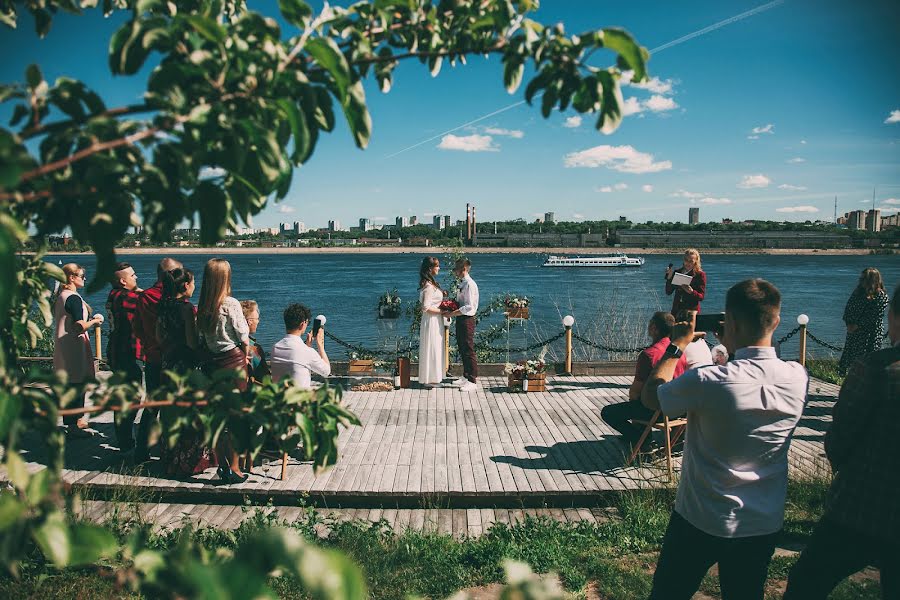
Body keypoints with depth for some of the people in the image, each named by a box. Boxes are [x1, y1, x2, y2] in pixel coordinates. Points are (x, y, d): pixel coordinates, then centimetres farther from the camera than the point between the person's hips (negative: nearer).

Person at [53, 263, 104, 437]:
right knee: (78, 384, -4)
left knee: (70, 383, 17)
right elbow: (80, 326, -23)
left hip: (63, 345, 10)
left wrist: (89, 321, 17)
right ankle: (74, 425, 1)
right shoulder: (74, 298, -17)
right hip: (74, 346, -10)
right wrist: (95, 321, -7)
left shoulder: (60, 297, 13)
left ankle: (72, 420, 28)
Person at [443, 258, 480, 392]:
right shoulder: (462, 283, 13)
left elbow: (468, 307, -23)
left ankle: (472, 381, 2)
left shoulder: (470, 284, -17)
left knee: (468, 351, -5)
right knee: (462, 350, 17)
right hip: (461, 320, 10)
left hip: (467, 320, -10)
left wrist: (452, 314, -20)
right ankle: (465, 376, 30)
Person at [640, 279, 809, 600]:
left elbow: (650, 396, -9)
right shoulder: (798, 377, -12)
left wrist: (678, 344, -1)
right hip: (765, 524, 5)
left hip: (701, 521, -4)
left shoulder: (709, 381, -27)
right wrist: (732, 348, 13)